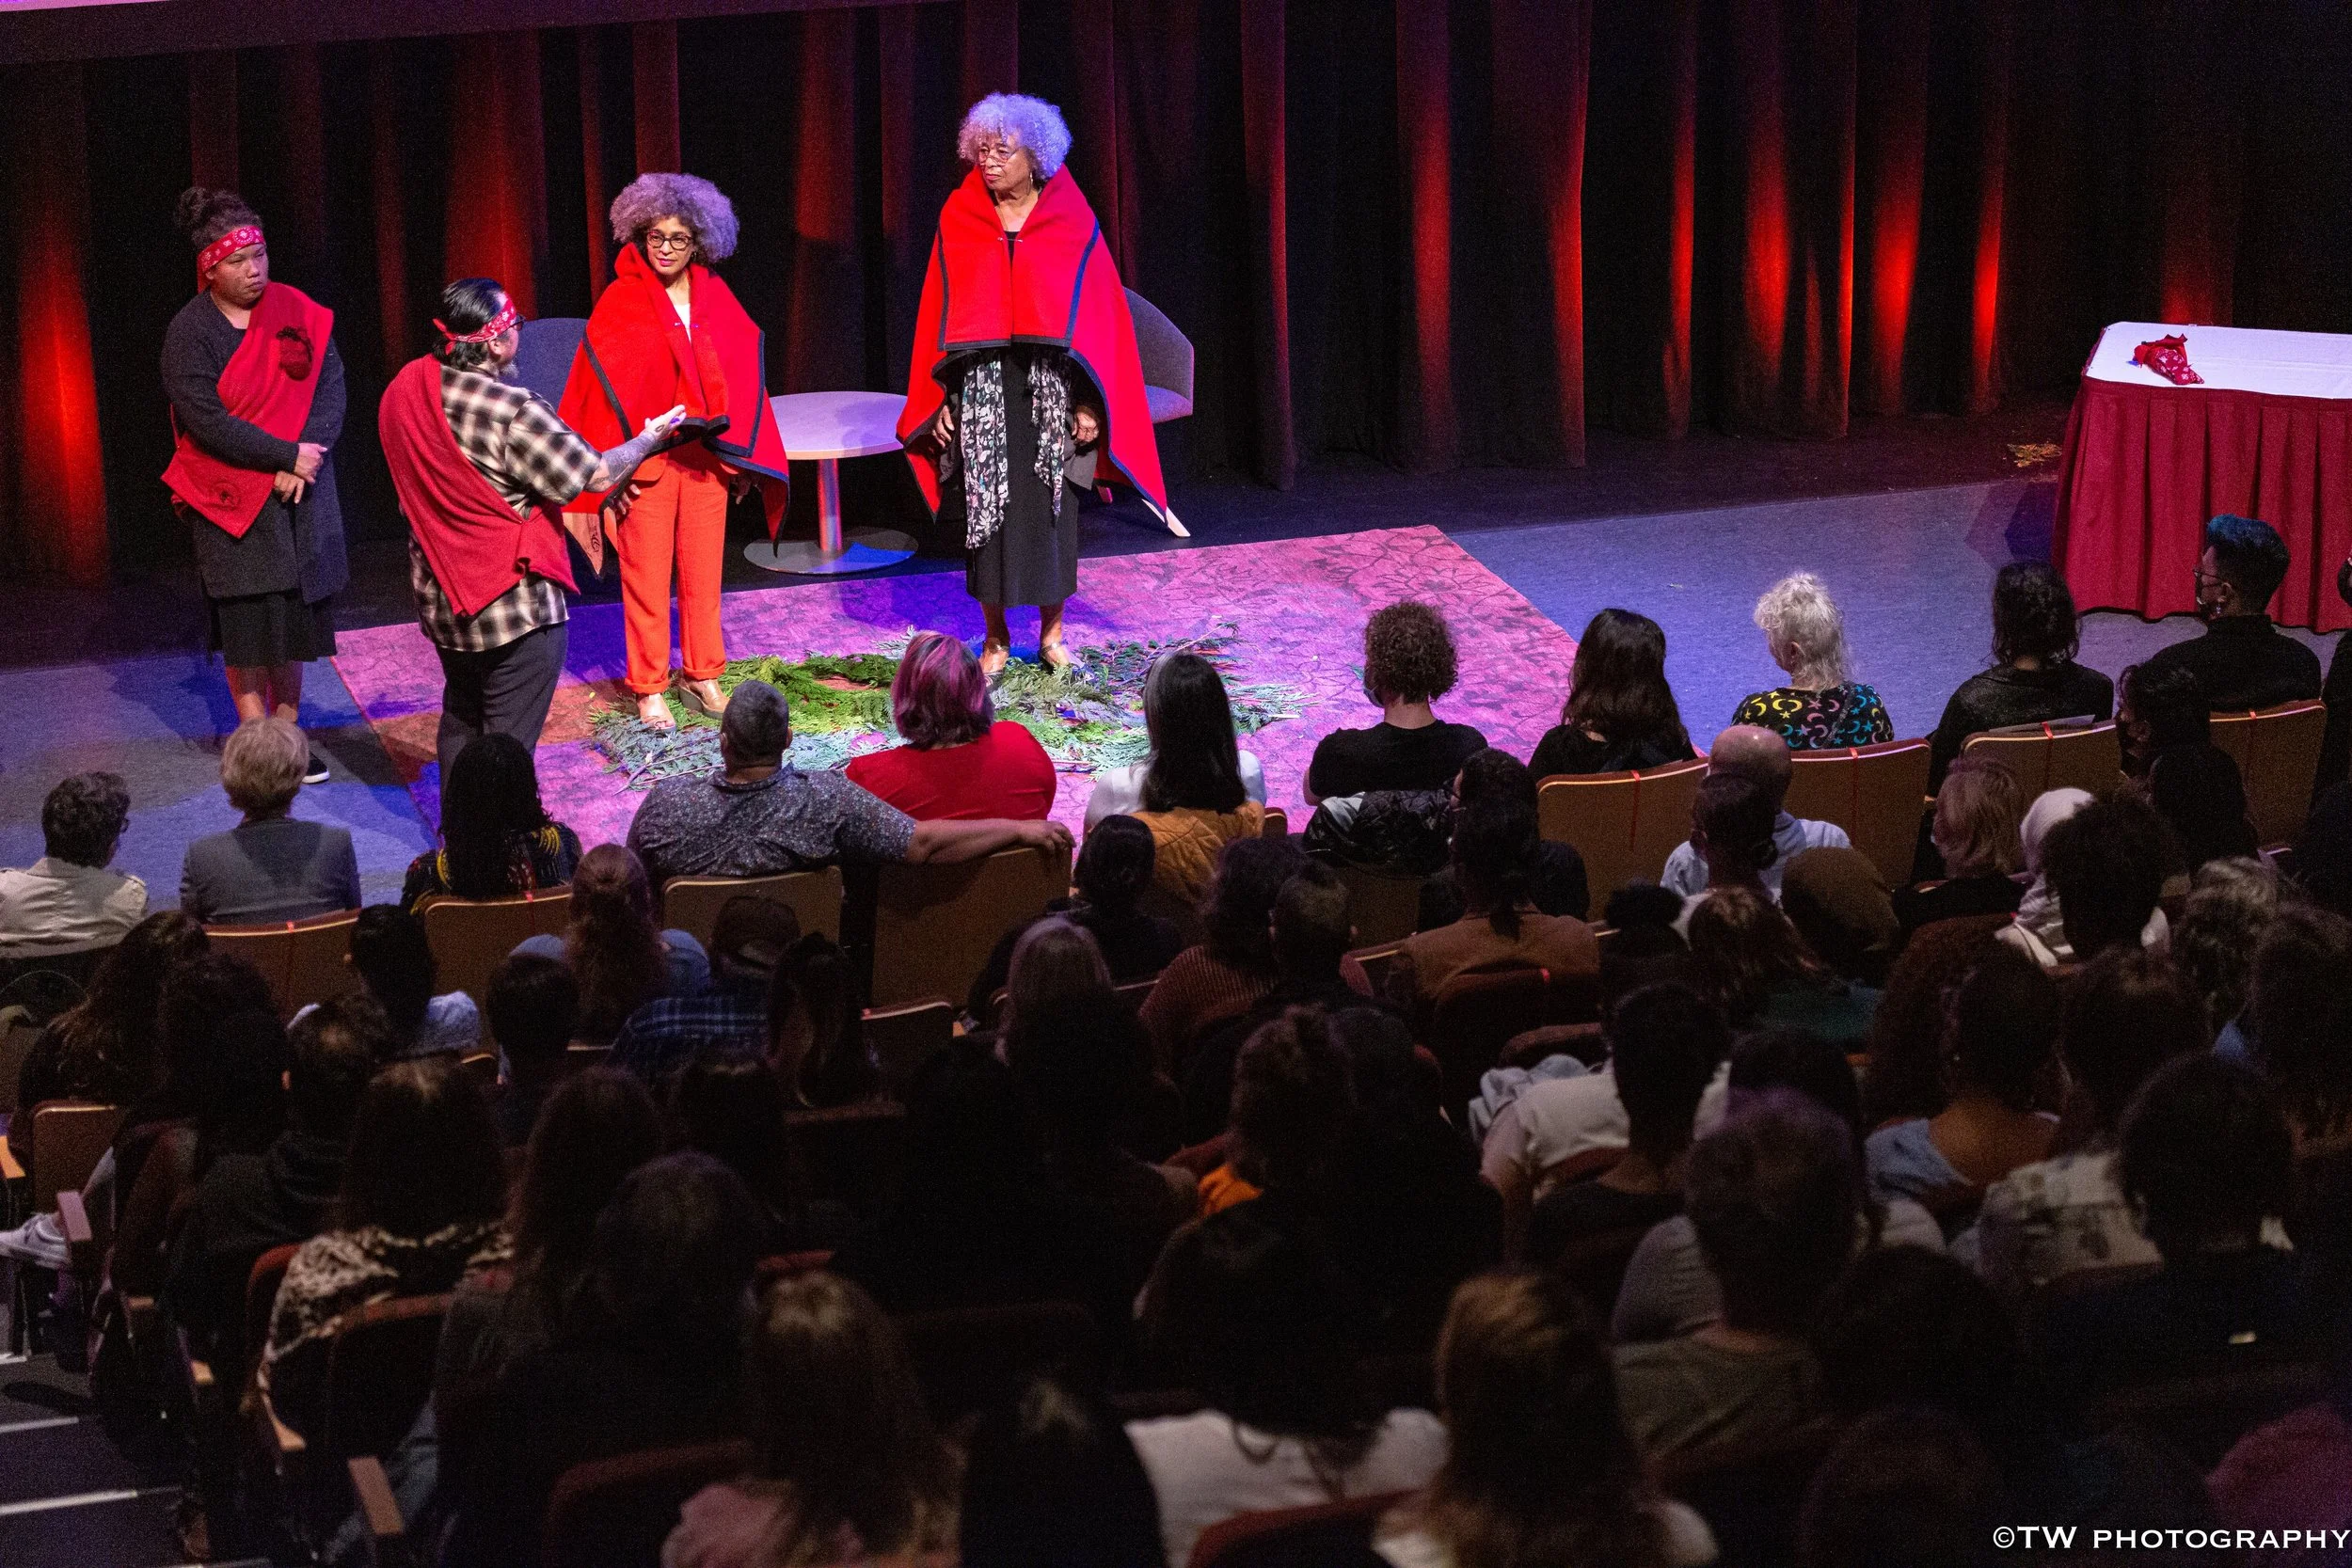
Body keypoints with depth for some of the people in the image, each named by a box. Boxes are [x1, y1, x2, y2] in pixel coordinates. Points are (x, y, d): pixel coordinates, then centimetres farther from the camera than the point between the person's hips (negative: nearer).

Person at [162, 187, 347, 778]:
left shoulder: (296, 311, 1)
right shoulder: (189, 331, -9)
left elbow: (330, 385, -2)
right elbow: (206, 421, -15)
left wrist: (305, 460, -16)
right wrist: (287, 455, -19)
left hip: (300, 492, 3)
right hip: (233, 496, -3)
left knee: (294, 618, 7)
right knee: (248, 626, -1)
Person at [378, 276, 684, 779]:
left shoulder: (407, 388, -3)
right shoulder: (512, 411, -25)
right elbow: (595, 475, -16)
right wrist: (649, 439, 3)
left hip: (440, 597, 7)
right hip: (514, 602, -7)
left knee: (460, 718, 22)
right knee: (510, 739, 0)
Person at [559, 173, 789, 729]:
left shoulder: (715, 296, 6)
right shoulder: (620, 301, -6)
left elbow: (741, 373, 9)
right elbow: (599, 383, -7)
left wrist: (739, 452, 5)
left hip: (706, 454, 4)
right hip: (645, 456, -4)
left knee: (704, 571, 9)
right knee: (646, 576, 1)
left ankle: (702, 677, 21)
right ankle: (649, 689, 10)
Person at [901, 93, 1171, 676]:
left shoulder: (1072, 223, -1)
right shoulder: (960, 222, 2)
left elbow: (1098, 314, 0)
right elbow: (938, 313, 5)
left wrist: (1089, 403, -6)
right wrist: (939, 401, -1)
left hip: (1050, 387, -1)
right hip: (980, 389, 1)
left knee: (1050, 506, 4)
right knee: (984, 508, 2)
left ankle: (1051, 634, 17)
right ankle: (995, 638, 13)